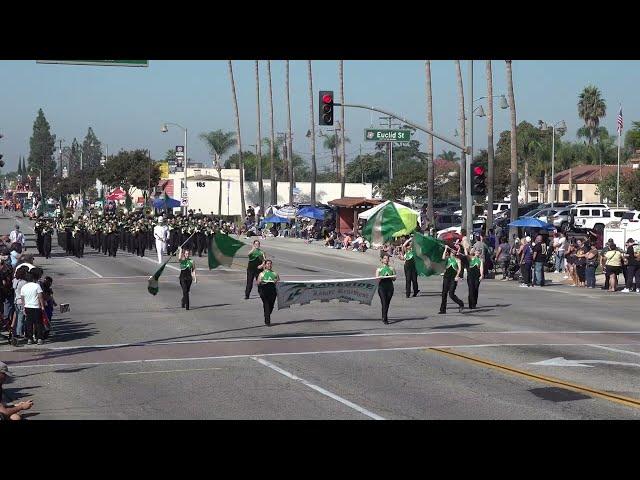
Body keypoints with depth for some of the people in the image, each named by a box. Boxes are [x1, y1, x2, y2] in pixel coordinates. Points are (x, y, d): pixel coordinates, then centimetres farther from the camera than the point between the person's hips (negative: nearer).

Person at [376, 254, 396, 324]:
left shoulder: (391, 268, 11)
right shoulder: (379, 269, 6)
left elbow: (394, 279, 10)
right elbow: (377, 279, 1)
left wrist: (392, 277, -12)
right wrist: (380, 278, -19)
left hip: (390, 287, 3)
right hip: (382, 287, -3)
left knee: (387, 303, 8)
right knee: (384, 303, -12)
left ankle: (384, 317, 23)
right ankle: (385, 319, -13)